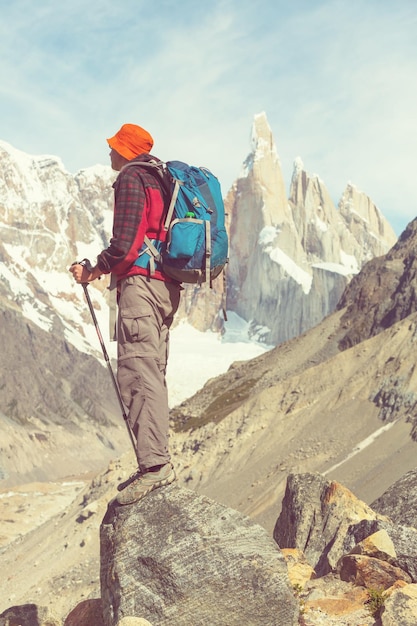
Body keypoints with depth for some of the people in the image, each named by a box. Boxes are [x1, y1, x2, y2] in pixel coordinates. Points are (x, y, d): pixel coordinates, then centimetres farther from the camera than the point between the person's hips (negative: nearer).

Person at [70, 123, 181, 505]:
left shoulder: (130, 179, -5)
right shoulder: (161, 179, 23)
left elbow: (125, 243, -16)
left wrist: (93, 271, -3)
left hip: (140, 283, -10)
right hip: (168, 286, 10)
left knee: (138, 373, -15)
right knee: (153, 375, 9)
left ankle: (155, 463, -22)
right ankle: (156, 463, 9)